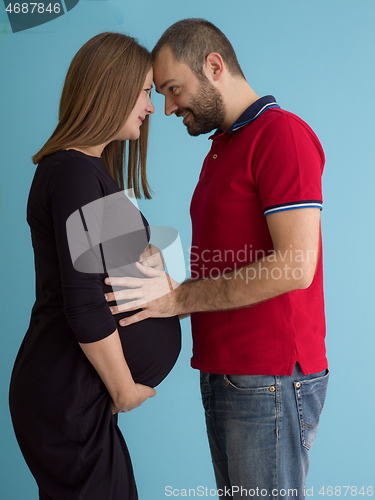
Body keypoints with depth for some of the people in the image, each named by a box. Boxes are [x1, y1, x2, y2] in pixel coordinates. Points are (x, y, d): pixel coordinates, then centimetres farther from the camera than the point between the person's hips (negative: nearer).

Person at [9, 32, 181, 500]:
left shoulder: (86, 168, 14)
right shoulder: (76, 173, -18)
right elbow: (85, 307, -22)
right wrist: (124, 389, -12)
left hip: (72, 392, 10)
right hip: (68, 397, -10)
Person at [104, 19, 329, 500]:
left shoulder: (282, 133, -12)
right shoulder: (221, 149, 18)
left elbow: (294, 267, -21)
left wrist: (179, 298, -16)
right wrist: (161, 280, 5)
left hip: (269, 381, -9)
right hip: (223, 372, 9)